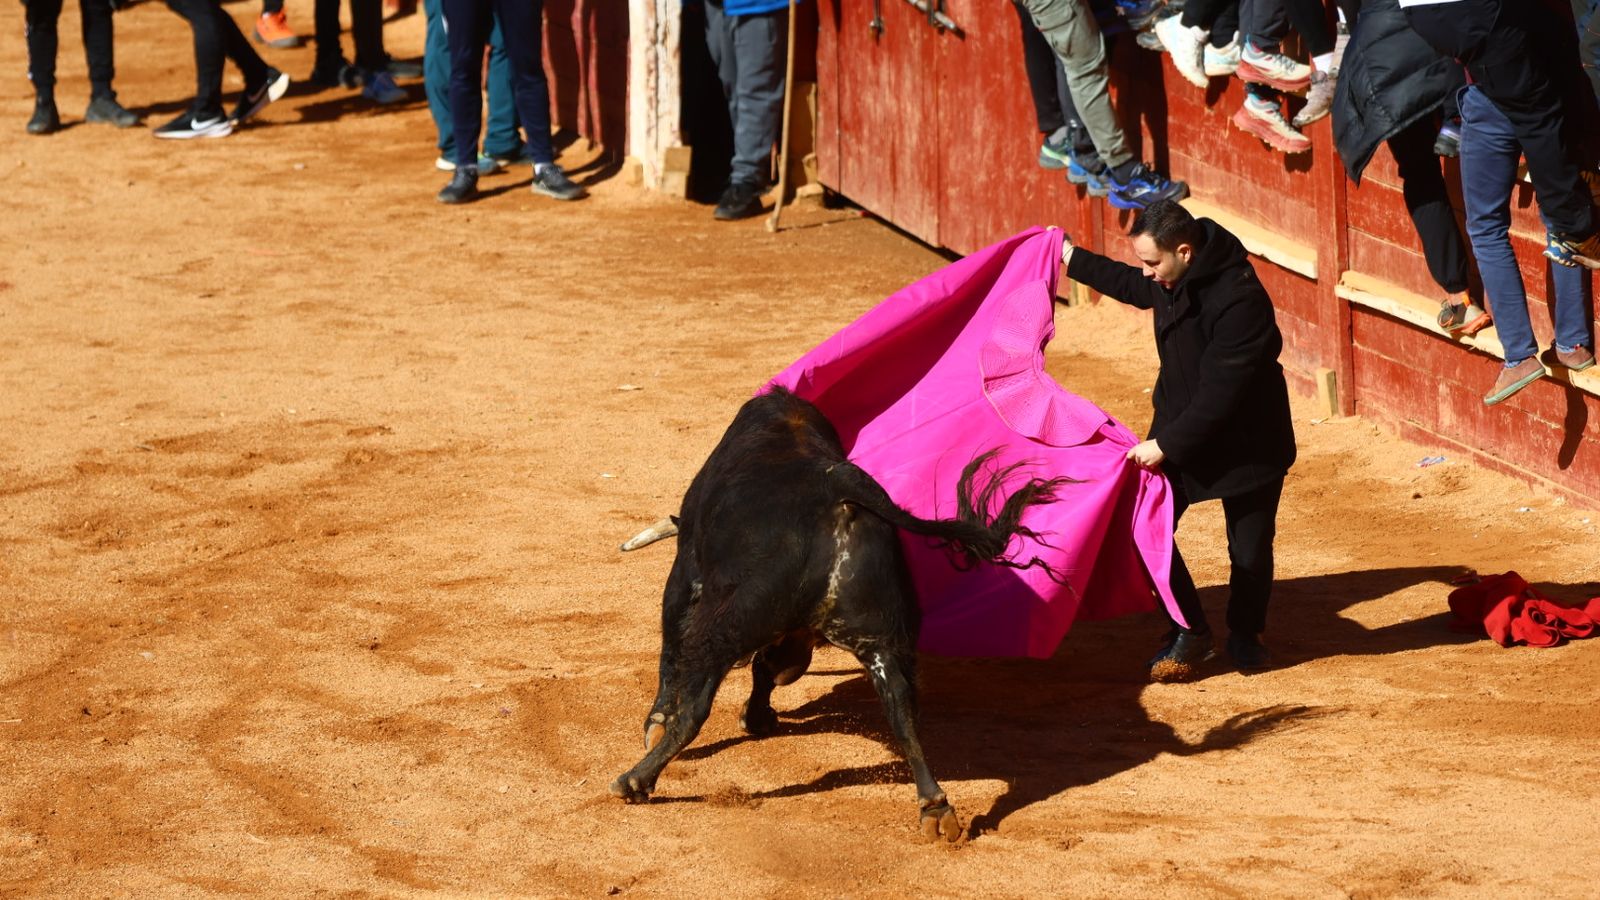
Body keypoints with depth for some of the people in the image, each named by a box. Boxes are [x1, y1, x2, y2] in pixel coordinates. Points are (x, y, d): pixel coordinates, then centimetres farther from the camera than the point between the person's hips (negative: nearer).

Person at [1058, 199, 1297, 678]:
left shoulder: (1240, 301, -32)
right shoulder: (1172, 280, -6)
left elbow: (1220, 391, -30)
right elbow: (1133, 286, 21)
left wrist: (1166, 444, -26)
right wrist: (1073, 260, 25)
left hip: (1246, 440, -7)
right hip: (1180, 428, 7)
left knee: (1250, 548, 7)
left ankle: (1246, 636, 32)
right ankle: (1189, 632, 15)